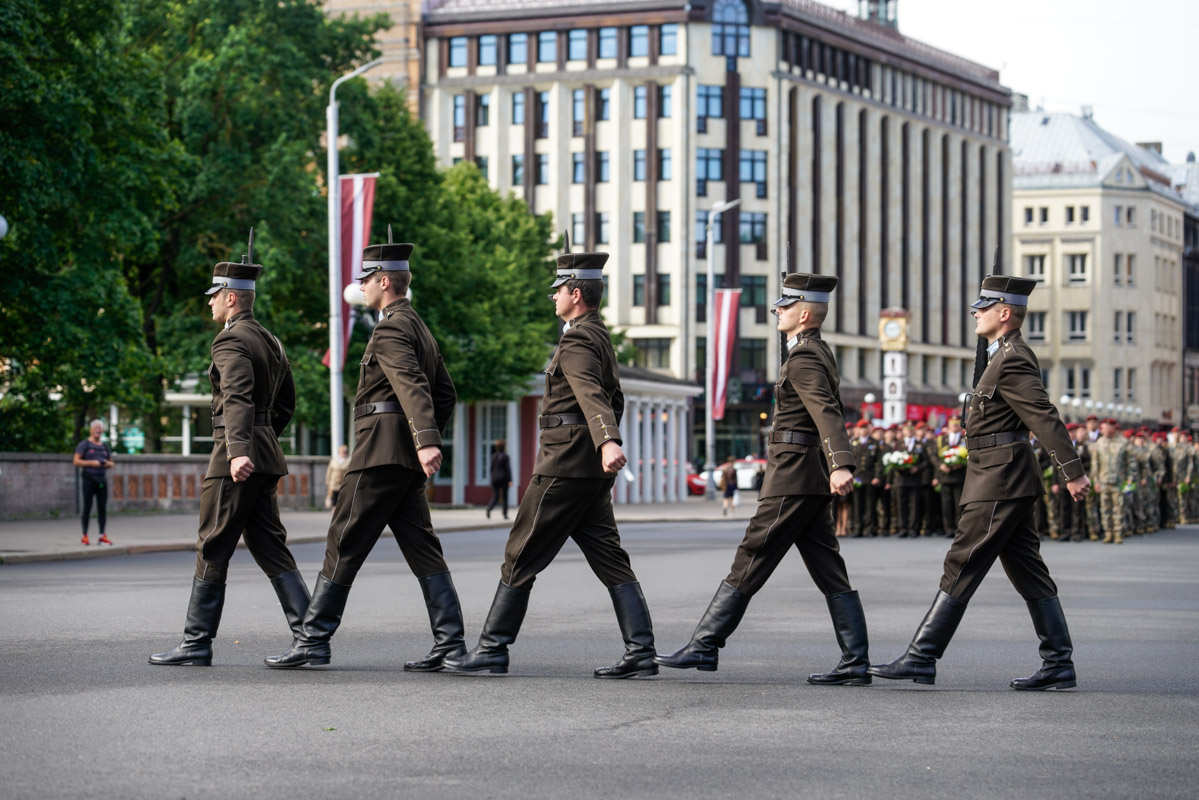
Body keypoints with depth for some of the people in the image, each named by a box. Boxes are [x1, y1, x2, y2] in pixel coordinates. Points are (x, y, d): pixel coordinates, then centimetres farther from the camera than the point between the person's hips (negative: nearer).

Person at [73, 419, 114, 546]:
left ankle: (102, 535, 3)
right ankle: (85, 535, -1)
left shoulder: (104, 446, 18)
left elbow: (111, 463, 22)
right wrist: (91, 463, -16)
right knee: (87, 507, -5)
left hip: (102, 479, 5)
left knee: (102, 507, 1)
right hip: (89, 479, -5)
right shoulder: (84, 444, 1)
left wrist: (107, 463, -2)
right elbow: (76, 461, -6)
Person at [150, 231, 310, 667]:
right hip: (266, 459, 9)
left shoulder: (231, 342, -12)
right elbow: (286, 402, 25)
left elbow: (238, 398, -27)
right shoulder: (270, 341, 18)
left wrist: (238, 451, -38)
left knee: (213, 550, -2)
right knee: (269, 546, 8)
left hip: (236, 462, -9)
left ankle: (197, 642, 3)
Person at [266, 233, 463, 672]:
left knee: (344, 544, -4)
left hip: (381, 451, -10)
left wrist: (426, 440, -38)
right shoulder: (419, 328, 20)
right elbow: (446, 393, 23)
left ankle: (314, 639, 0)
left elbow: (413, 386, -27)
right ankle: (450, 643, 0)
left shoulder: (391, 329, -11)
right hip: (407, 461, 10)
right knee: (421, 547, 6)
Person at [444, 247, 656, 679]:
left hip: (565, 465, -10)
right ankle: (640, 651, -3)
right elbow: (614, 401, 27)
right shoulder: (600, 336, 17)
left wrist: (609, 443, -47)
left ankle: (492, 649, 4)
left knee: (521, 556, -1)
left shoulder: (577, 342, -14)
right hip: (592, 471, 10)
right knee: (609, 558, 4)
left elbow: (593, 396, -32)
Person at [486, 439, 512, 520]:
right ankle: (505, 514, 13)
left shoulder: (493, 456, 6)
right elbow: (508, 468, -11)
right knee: (505, 497, 11)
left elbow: (491, 468, 11)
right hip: (503, 479, -4)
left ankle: (489, 508, -25)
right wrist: (510, 480, -10)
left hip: (495, 478, 4)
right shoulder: (505, 456, -9)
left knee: (495, 497, 3)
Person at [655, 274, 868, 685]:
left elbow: (827, 412, -29)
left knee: (750, 561, -4)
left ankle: (704, 646, 0)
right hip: (811, 480, 10)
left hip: (794, 477, -10)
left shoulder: (804, 358, -14)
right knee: (829, 571, 6)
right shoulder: (817, 353, 17)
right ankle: (855, 662, 2)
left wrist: (840, 465, -42)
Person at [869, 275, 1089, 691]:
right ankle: (1059, 664, 8)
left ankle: (922, 658, -5)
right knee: (1028, 572, 8)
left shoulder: (1012, 361, -15)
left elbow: (1045, 417, -21)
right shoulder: (1006, 356, 17)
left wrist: (1073, 472, -25)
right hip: (1007, 480, 11)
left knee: (962, 567, -7)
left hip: (1000, 480, -11)